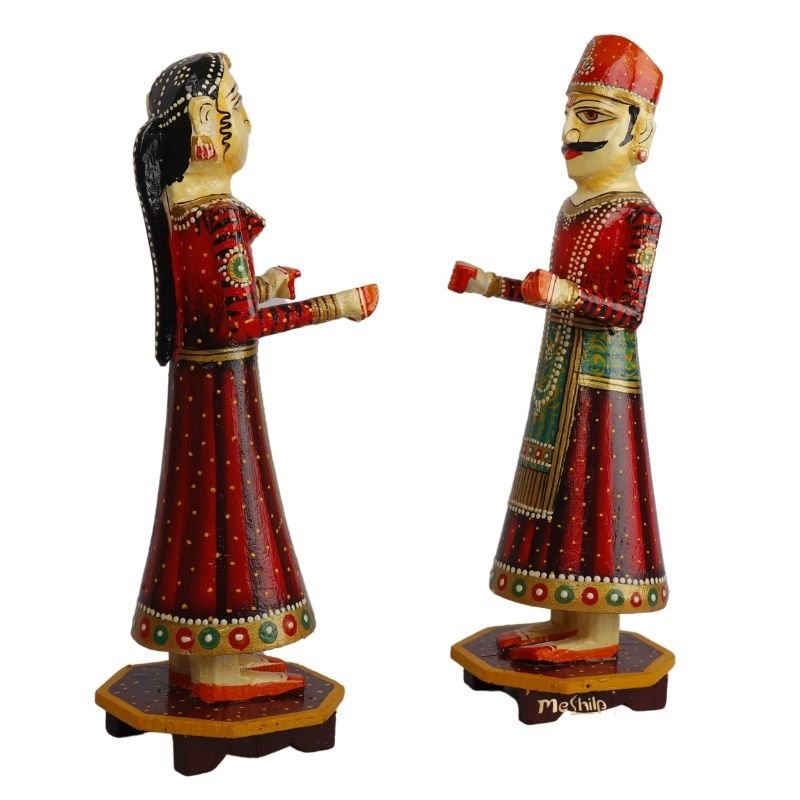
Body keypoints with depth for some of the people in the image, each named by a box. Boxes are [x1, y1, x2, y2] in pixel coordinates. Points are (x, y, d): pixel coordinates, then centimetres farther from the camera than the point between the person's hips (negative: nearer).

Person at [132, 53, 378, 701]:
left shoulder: (177, 203, 6)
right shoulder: (220, 214, -21)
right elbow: (239, 321, -24)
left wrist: (258, 286, 25)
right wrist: (335, 306, -21)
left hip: (194, 374, 9)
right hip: (225, 380, -9)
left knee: (204, 497, 16)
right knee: (226, 497, 1)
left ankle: (194, 647, 28)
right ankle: (220, 668, 12)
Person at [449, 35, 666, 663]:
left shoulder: (638, 213, -12)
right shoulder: (573, 207, 13)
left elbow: (630, 311, -18)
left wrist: (570, 295, -31)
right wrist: (493, 285, 16)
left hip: (602, 371, -9)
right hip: (560, 366, 9)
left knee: (594, 492, -4)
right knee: (559, 490, 10)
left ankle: (600, 632, 4)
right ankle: (566, 619, 19)